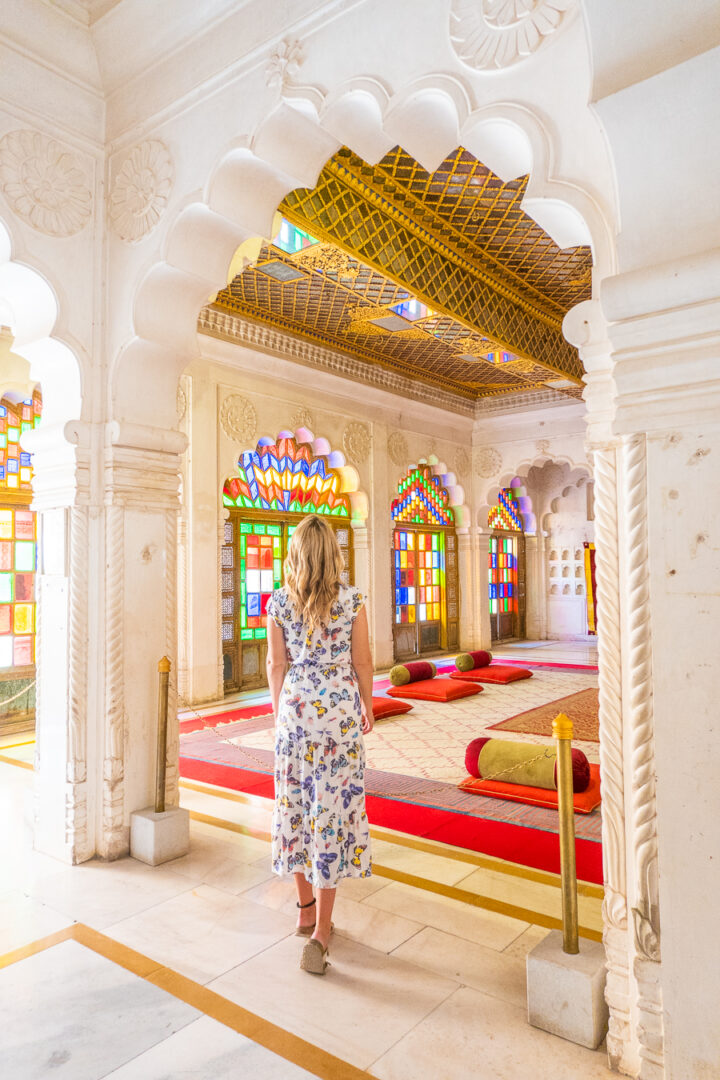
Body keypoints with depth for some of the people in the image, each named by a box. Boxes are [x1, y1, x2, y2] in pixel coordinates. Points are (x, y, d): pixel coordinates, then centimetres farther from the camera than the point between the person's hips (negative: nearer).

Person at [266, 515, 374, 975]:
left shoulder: (279, 601, -4)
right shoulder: (352, 600, -9)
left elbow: (277, 665, 1)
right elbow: (362, 663, -4)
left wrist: (279, 710, 14)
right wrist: (367, 706, 12)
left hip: (294, 711, 2)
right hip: (340, 711, -2)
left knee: (296, 803, 16)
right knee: (334, 805, 5)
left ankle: (306, 907, 32)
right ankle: (321, 929, 9)